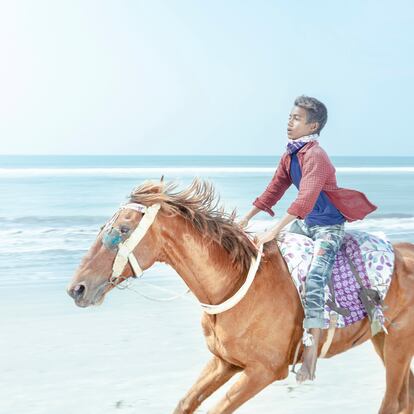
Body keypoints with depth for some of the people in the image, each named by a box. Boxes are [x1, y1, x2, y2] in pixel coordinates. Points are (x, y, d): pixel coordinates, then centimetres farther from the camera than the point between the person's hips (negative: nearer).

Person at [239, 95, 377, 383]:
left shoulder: (315, 157, -21)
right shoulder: (290, 155, 7)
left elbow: (306, 199, -32)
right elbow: (275, 189, 16)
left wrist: (275, 231, -38)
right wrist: (248, 218, 10)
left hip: (329, 227, -10)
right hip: (304, 223, 10)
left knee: (314, 279, -23)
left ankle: (311, 350, -22)